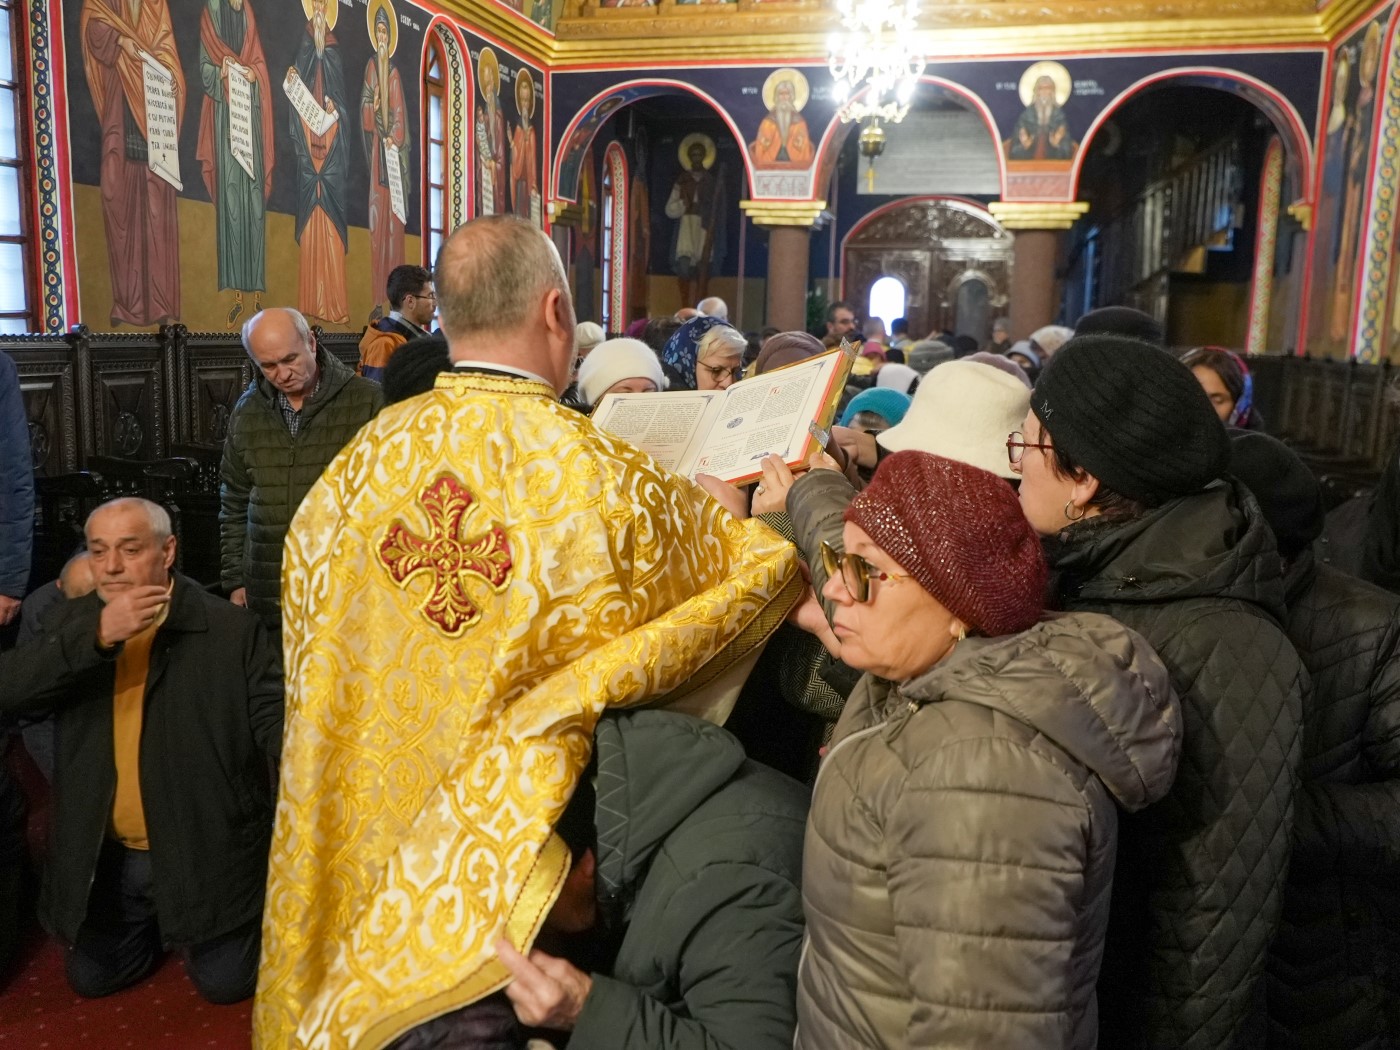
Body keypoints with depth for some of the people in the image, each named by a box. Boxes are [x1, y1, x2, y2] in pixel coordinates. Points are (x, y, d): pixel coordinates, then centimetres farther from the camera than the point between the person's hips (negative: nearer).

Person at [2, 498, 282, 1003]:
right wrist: (97, 635, -29)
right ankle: (158, 925, 44)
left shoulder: (233, 628, -13)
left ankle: (191, 928, 36)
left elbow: (276, 724, -16)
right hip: (106, 856, 4)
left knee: (225, 981, 4)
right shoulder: (75, 620, 0)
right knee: (90, 979, 16)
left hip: (204, 854, -4)